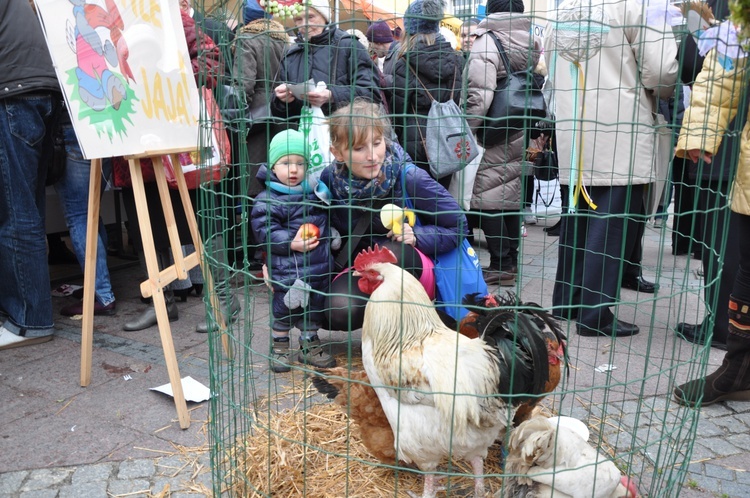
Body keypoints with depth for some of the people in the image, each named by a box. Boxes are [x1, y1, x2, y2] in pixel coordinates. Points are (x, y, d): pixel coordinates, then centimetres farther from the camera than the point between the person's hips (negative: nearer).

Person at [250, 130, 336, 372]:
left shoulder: (313, 193, 9)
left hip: (318, 268, 6)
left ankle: (310, 345, 33)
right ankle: (279, 347, 25)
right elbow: (265, 230, -17)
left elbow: (324, 221, 25)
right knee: (285, 307, 4)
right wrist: (290, 244, -23)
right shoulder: (267, 200, -12)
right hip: (287, 269, -6)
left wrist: (332, 236, 12)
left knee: (314, 306, 16)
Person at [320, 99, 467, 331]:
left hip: (411, 268, -3)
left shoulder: (410, 177, -20)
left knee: (390, 252, -37)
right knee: (338, 312, -27)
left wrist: (416, 236, -28)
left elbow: (457, 226, -10)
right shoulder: (330, 179, -11)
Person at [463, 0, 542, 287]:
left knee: (487, 198, 0)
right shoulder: (533, 43, 10)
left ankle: (501, 265, 1)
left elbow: (479, 96, -20)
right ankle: (511, 259, 20)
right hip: (523, 133, 7)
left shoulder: (486, 43, -11)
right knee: (512, 195, 14)